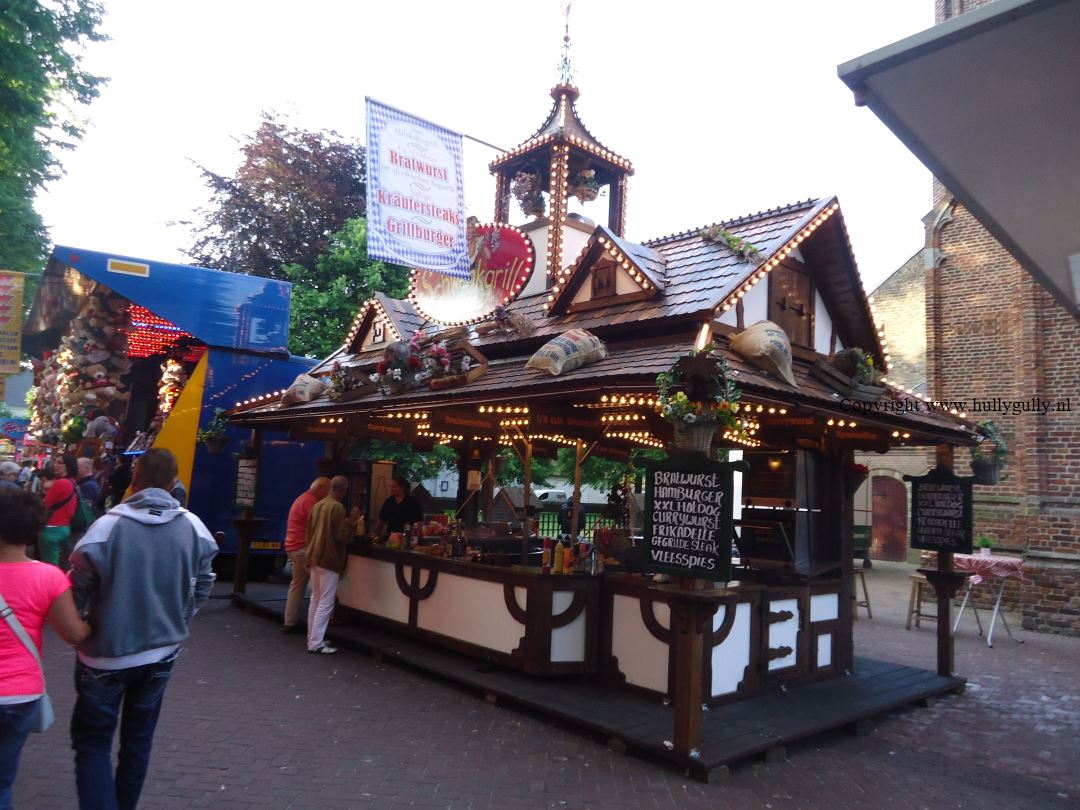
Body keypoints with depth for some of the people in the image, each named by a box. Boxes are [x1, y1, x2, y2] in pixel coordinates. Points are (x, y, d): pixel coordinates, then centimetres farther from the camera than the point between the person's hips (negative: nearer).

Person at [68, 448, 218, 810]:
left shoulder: (107, 526, -19)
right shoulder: (193, 528, -9)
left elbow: (76, 592, -10)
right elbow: (202, 586, 2)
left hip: (106, 654, -3)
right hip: (162, 652, 3)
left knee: (92, 742, 11)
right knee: (138, 739, 19)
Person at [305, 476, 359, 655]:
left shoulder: (317, 505, 11)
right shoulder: (337, 507, -15)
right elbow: (341, 536, -19)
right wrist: (352, 521, -6)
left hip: (314, 558, 9)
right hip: (329, 560, -9)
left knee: (315, 600, 15)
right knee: (325, 603, -4)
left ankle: (313, 638, 21)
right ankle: (316, 643, -4)